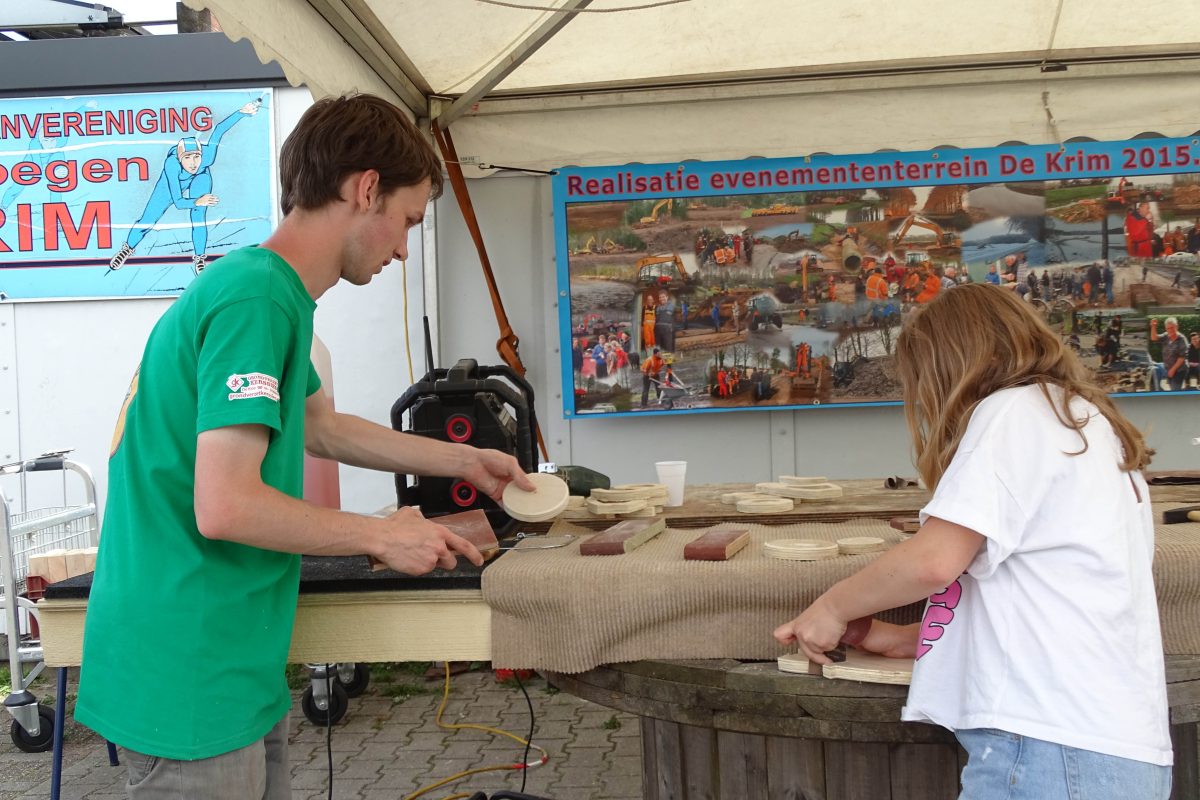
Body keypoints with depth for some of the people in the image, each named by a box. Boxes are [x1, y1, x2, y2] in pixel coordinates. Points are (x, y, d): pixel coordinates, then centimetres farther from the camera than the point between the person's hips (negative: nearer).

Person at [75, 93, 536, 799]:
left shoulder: (270, 290, 11)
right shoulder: (258, 298, -20)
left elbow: (323, 426, 26)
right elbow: (225, 506, -26)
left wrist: (463, 461, 28)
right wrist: (383, 536, -13)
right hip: (192, 681, -9)